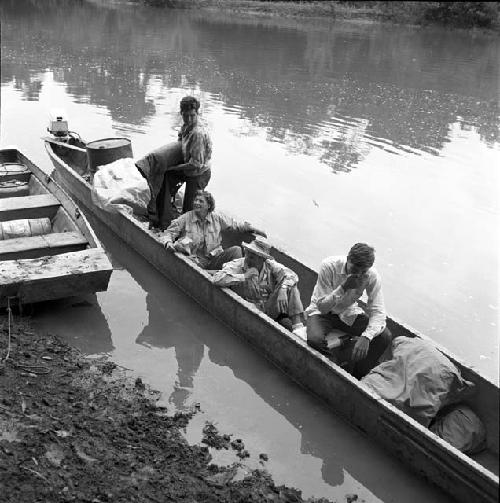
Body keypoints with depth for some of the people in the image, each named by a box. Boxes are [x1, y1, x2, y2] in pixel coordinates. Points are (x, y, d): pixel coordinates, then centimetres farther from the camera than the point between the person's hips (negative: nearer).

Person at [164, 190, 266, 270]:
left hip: (214, 259, 2)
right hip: (196, 260, -1)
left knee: (236, 249, -20)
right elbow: (170, 231, 7)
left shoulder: (217, 218, 10)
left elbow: (235, 224, 21)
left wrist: (251, 228, 13)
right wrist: (168, 242, -14)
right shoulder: (185, 218, 5)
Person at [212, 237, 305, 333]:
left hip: (271, 309, 4)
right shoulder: (236, 265, -9)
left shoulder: (270, 265, -2)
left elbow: (291, 275, -11)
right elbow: (217, 279, -24)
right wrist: (244, 276, -25)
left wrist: (283, 290, -32)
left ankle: (297, 325, -18)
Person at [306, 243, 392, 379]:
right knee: (314, 339, -36)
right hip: (322, 312, -3)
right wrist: (343, 288, -40)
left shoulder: (372, 276, -19)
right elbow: (322, 307, -25)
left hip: (349, 313, 3)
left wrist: (366, 337, -38)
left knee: (385, 336, -18)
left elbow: (378, 312, -20)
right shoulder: (329, 266, -27)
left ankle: (358, 377, 1)